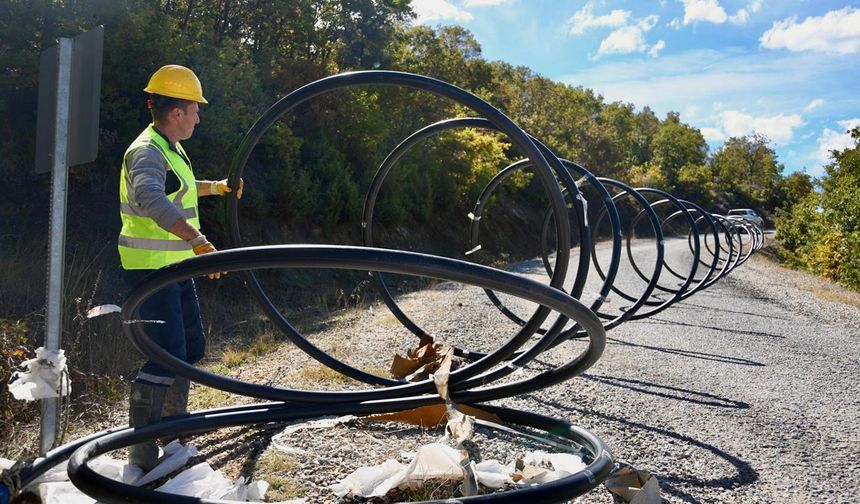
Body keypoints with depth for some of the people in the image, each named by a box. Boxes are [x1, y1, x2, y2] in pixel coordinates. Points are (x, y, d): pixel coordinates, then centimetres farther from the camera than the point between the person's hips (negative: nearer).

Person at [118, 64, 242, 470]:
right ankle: (141, 452, -4)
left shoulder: (171, 149, 15)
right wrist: (198, 240, -49)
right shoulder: (147, 151, -19)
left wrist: (217, 187, 39)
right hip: (151, 270, -10)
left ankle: (174, 417, 36)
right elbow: (151, 197, -41)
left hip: (175, 268, 10)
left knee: (191, 346, 19)